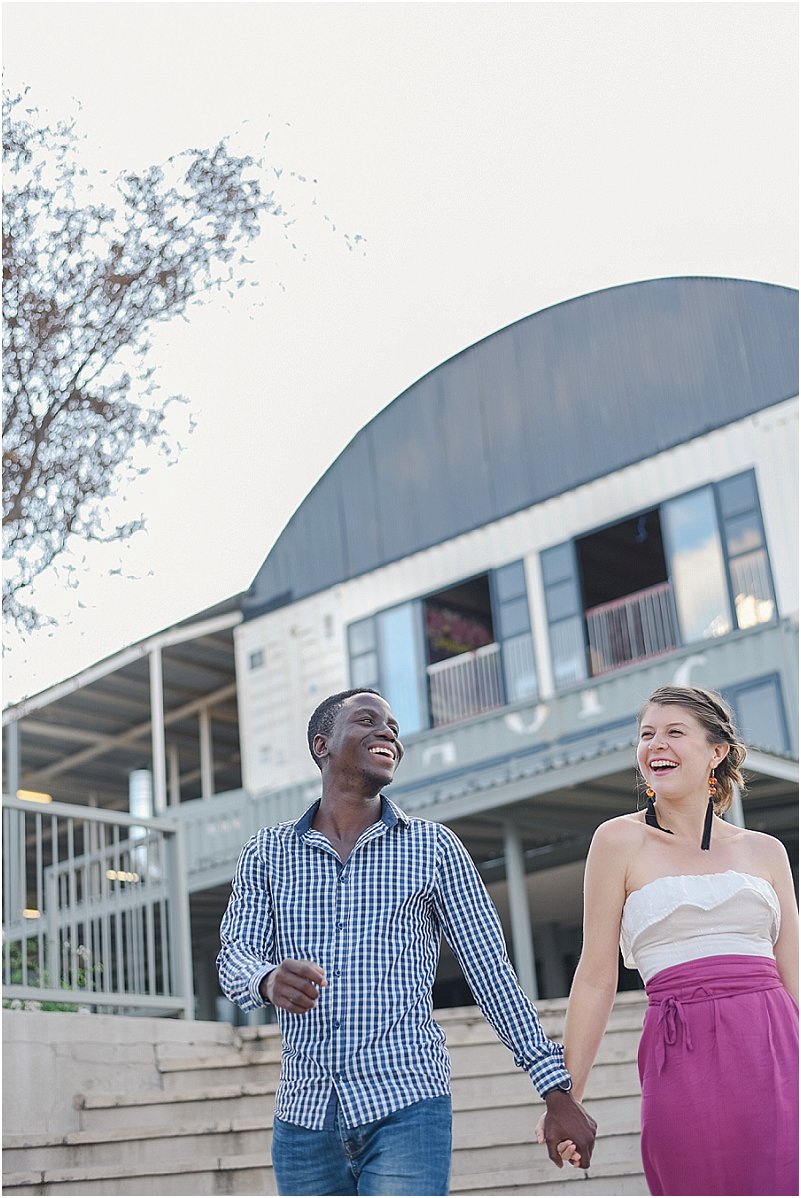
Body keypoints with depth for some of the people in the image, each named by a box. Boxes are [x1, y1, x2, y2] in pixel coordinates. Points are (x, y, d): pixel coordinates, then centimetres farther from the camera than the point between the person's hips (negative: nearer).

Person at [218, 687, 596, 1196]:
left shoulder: (434, 846, 6)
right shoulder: (268, 851, 10)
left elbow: (491, 969, 5)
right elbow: (234, 957, 0)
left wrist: (558, 1091, 1)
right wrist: (270, 980, -25)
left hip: (406, 1103, -2)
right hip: (304, 1113, 3)